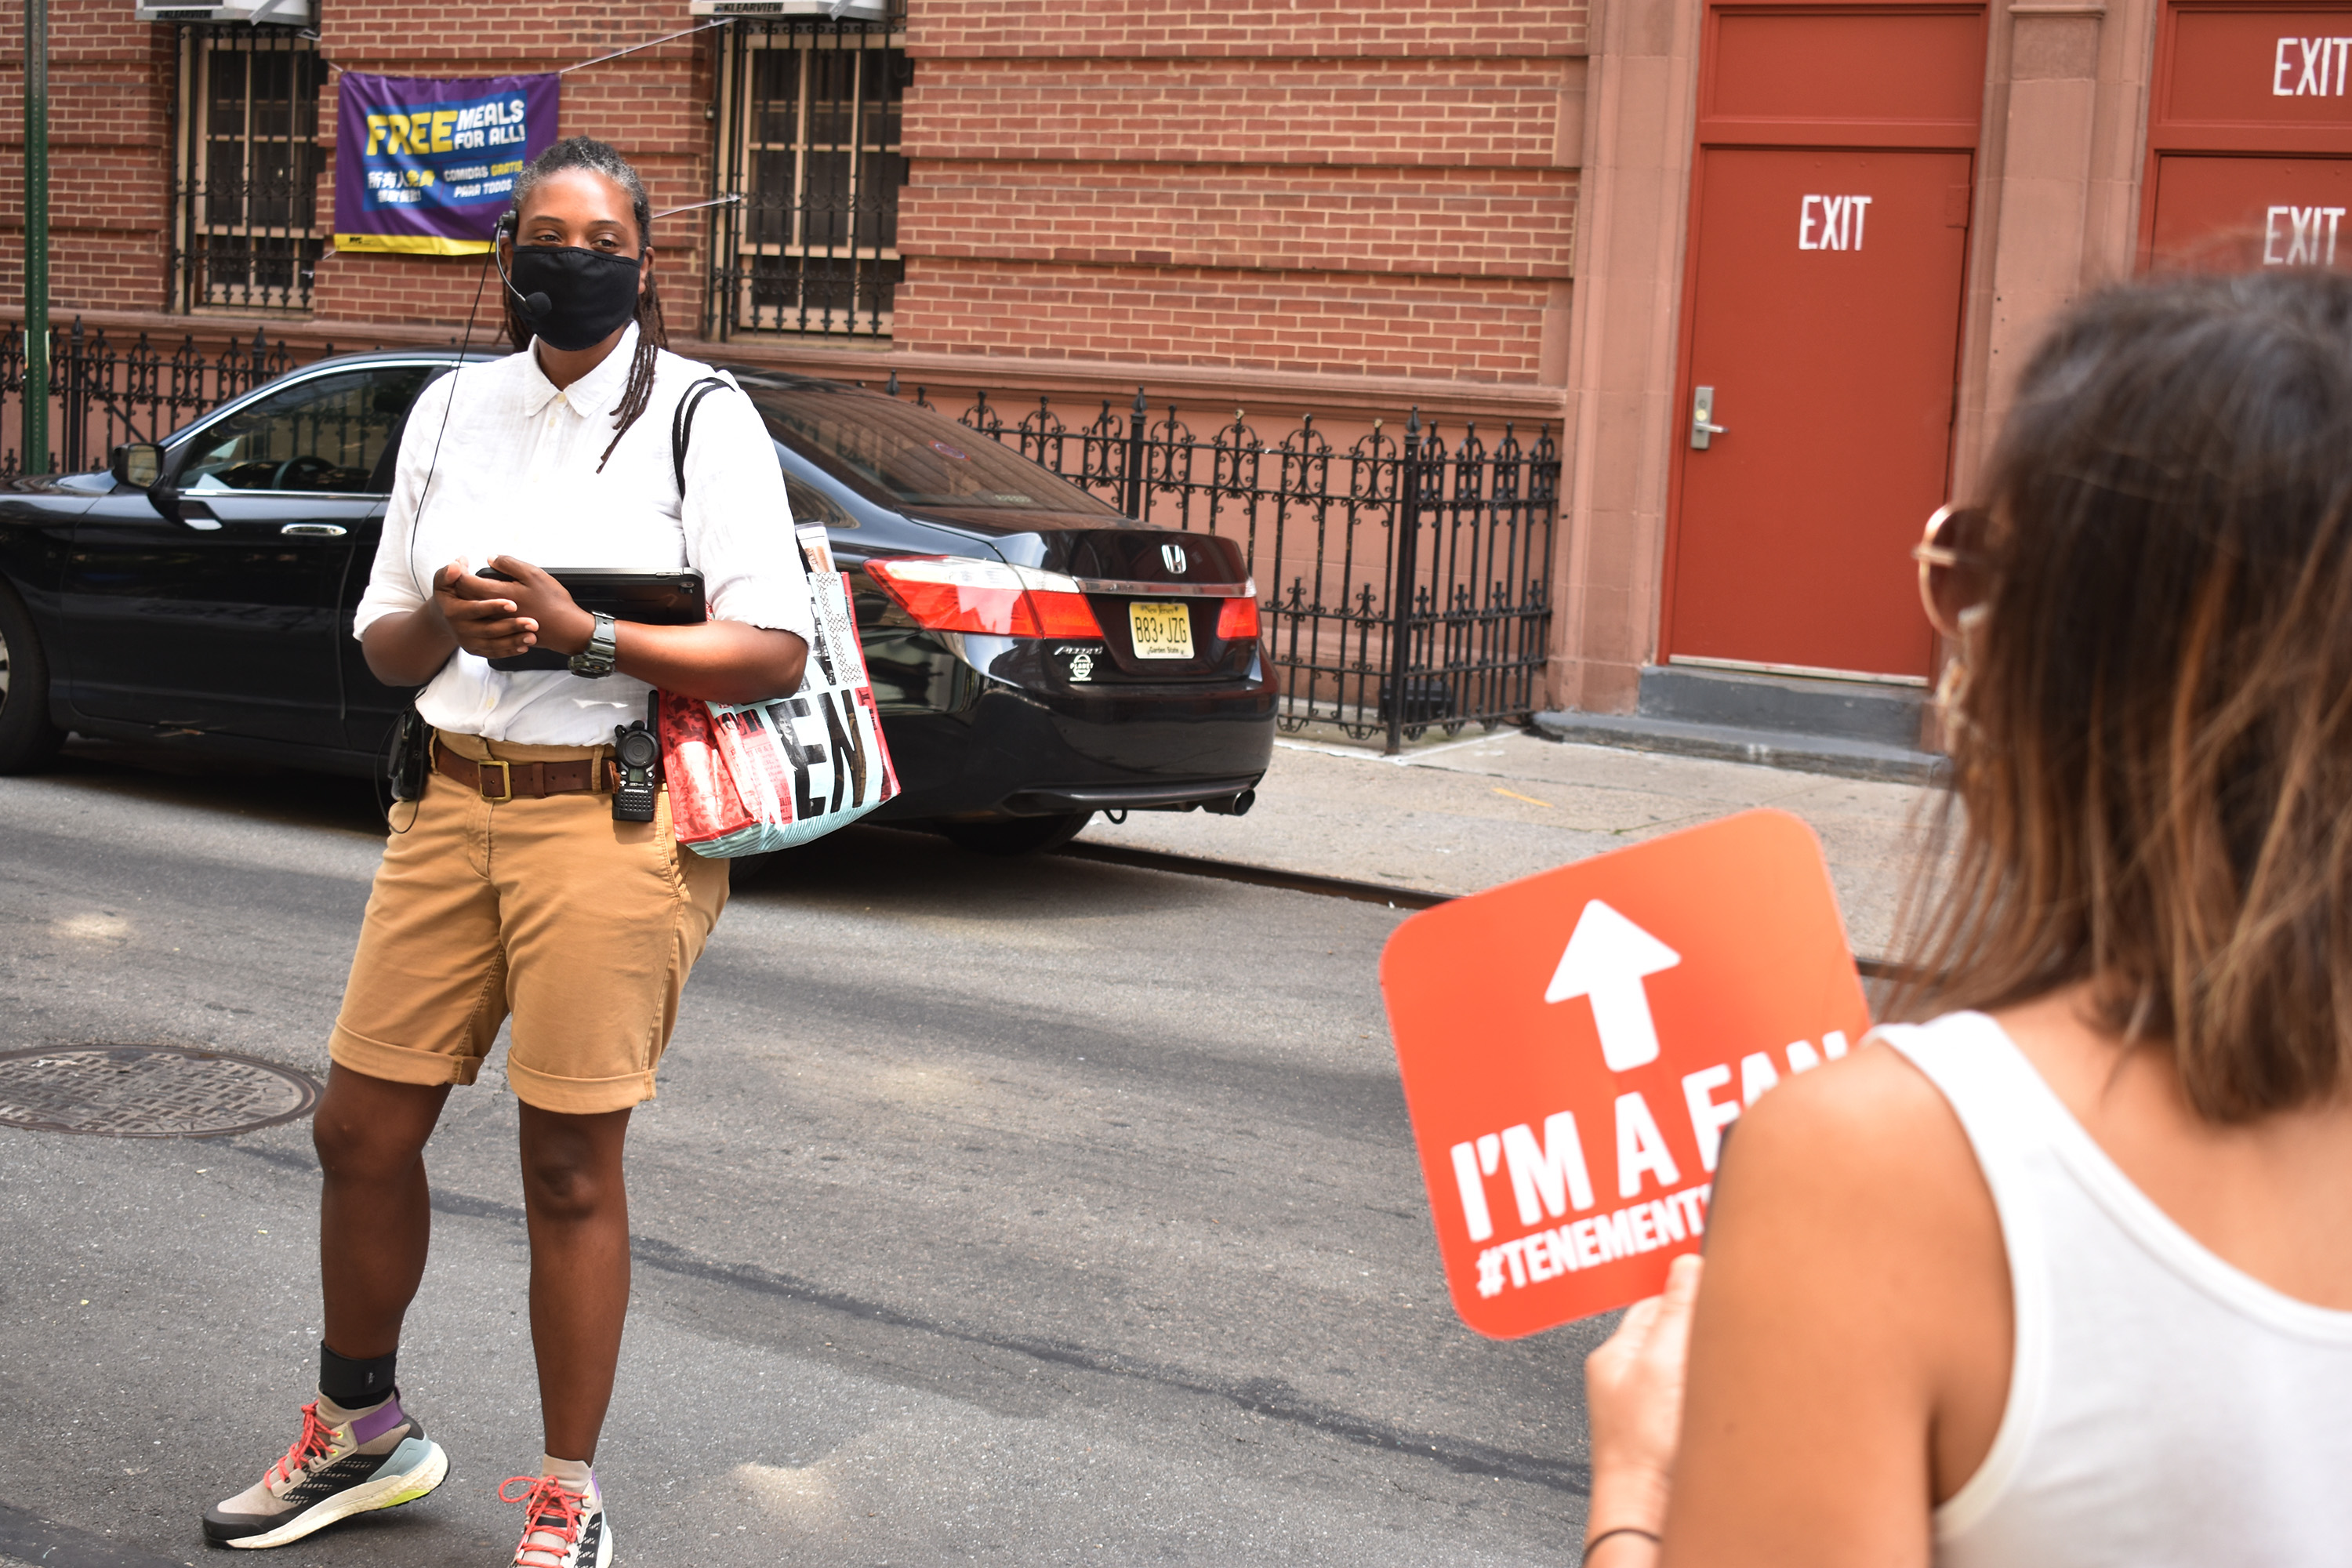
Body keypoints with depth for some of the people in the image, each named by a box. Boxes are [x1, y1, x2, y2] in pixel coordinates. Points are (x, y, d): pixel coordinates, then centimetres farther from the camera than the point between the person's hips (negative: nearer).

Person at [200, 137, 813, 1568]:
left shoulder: (701, 419, -4)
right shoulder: (454, 408, 12)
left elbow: (775, 652, -12)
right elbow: (382, 646, 14)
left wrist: (582, 636, -20)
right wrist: (441, 623, -9)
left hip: (614, 820, -5)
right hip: (456, 803, 6)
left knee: (571, 1169, 1)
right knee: (362, 1129, 10)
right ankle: (362, 1431, 33)